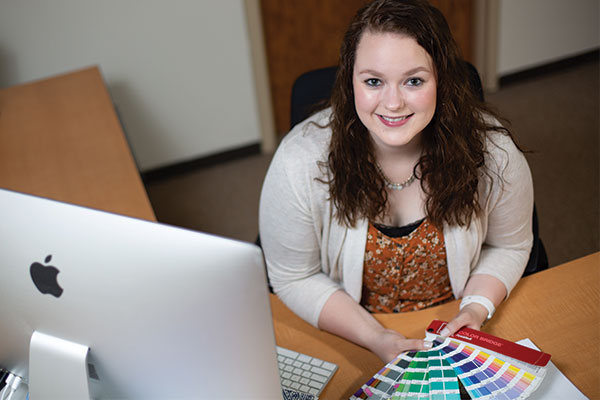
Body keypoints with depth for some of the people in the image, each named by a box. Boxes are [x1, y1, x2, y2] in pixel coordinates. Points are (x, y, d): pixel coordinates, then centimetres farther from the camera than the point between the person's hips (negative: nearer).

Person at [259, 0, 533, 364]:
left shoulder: (491, 151, -16)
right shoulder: (301, 163, -21)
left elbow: (509, 246, 3)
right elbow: (295, 278, -9)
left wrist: (477, 309, -13)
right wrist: (374, 337, -18)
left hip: (455, 331, -1)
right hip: (347, 336, 2)